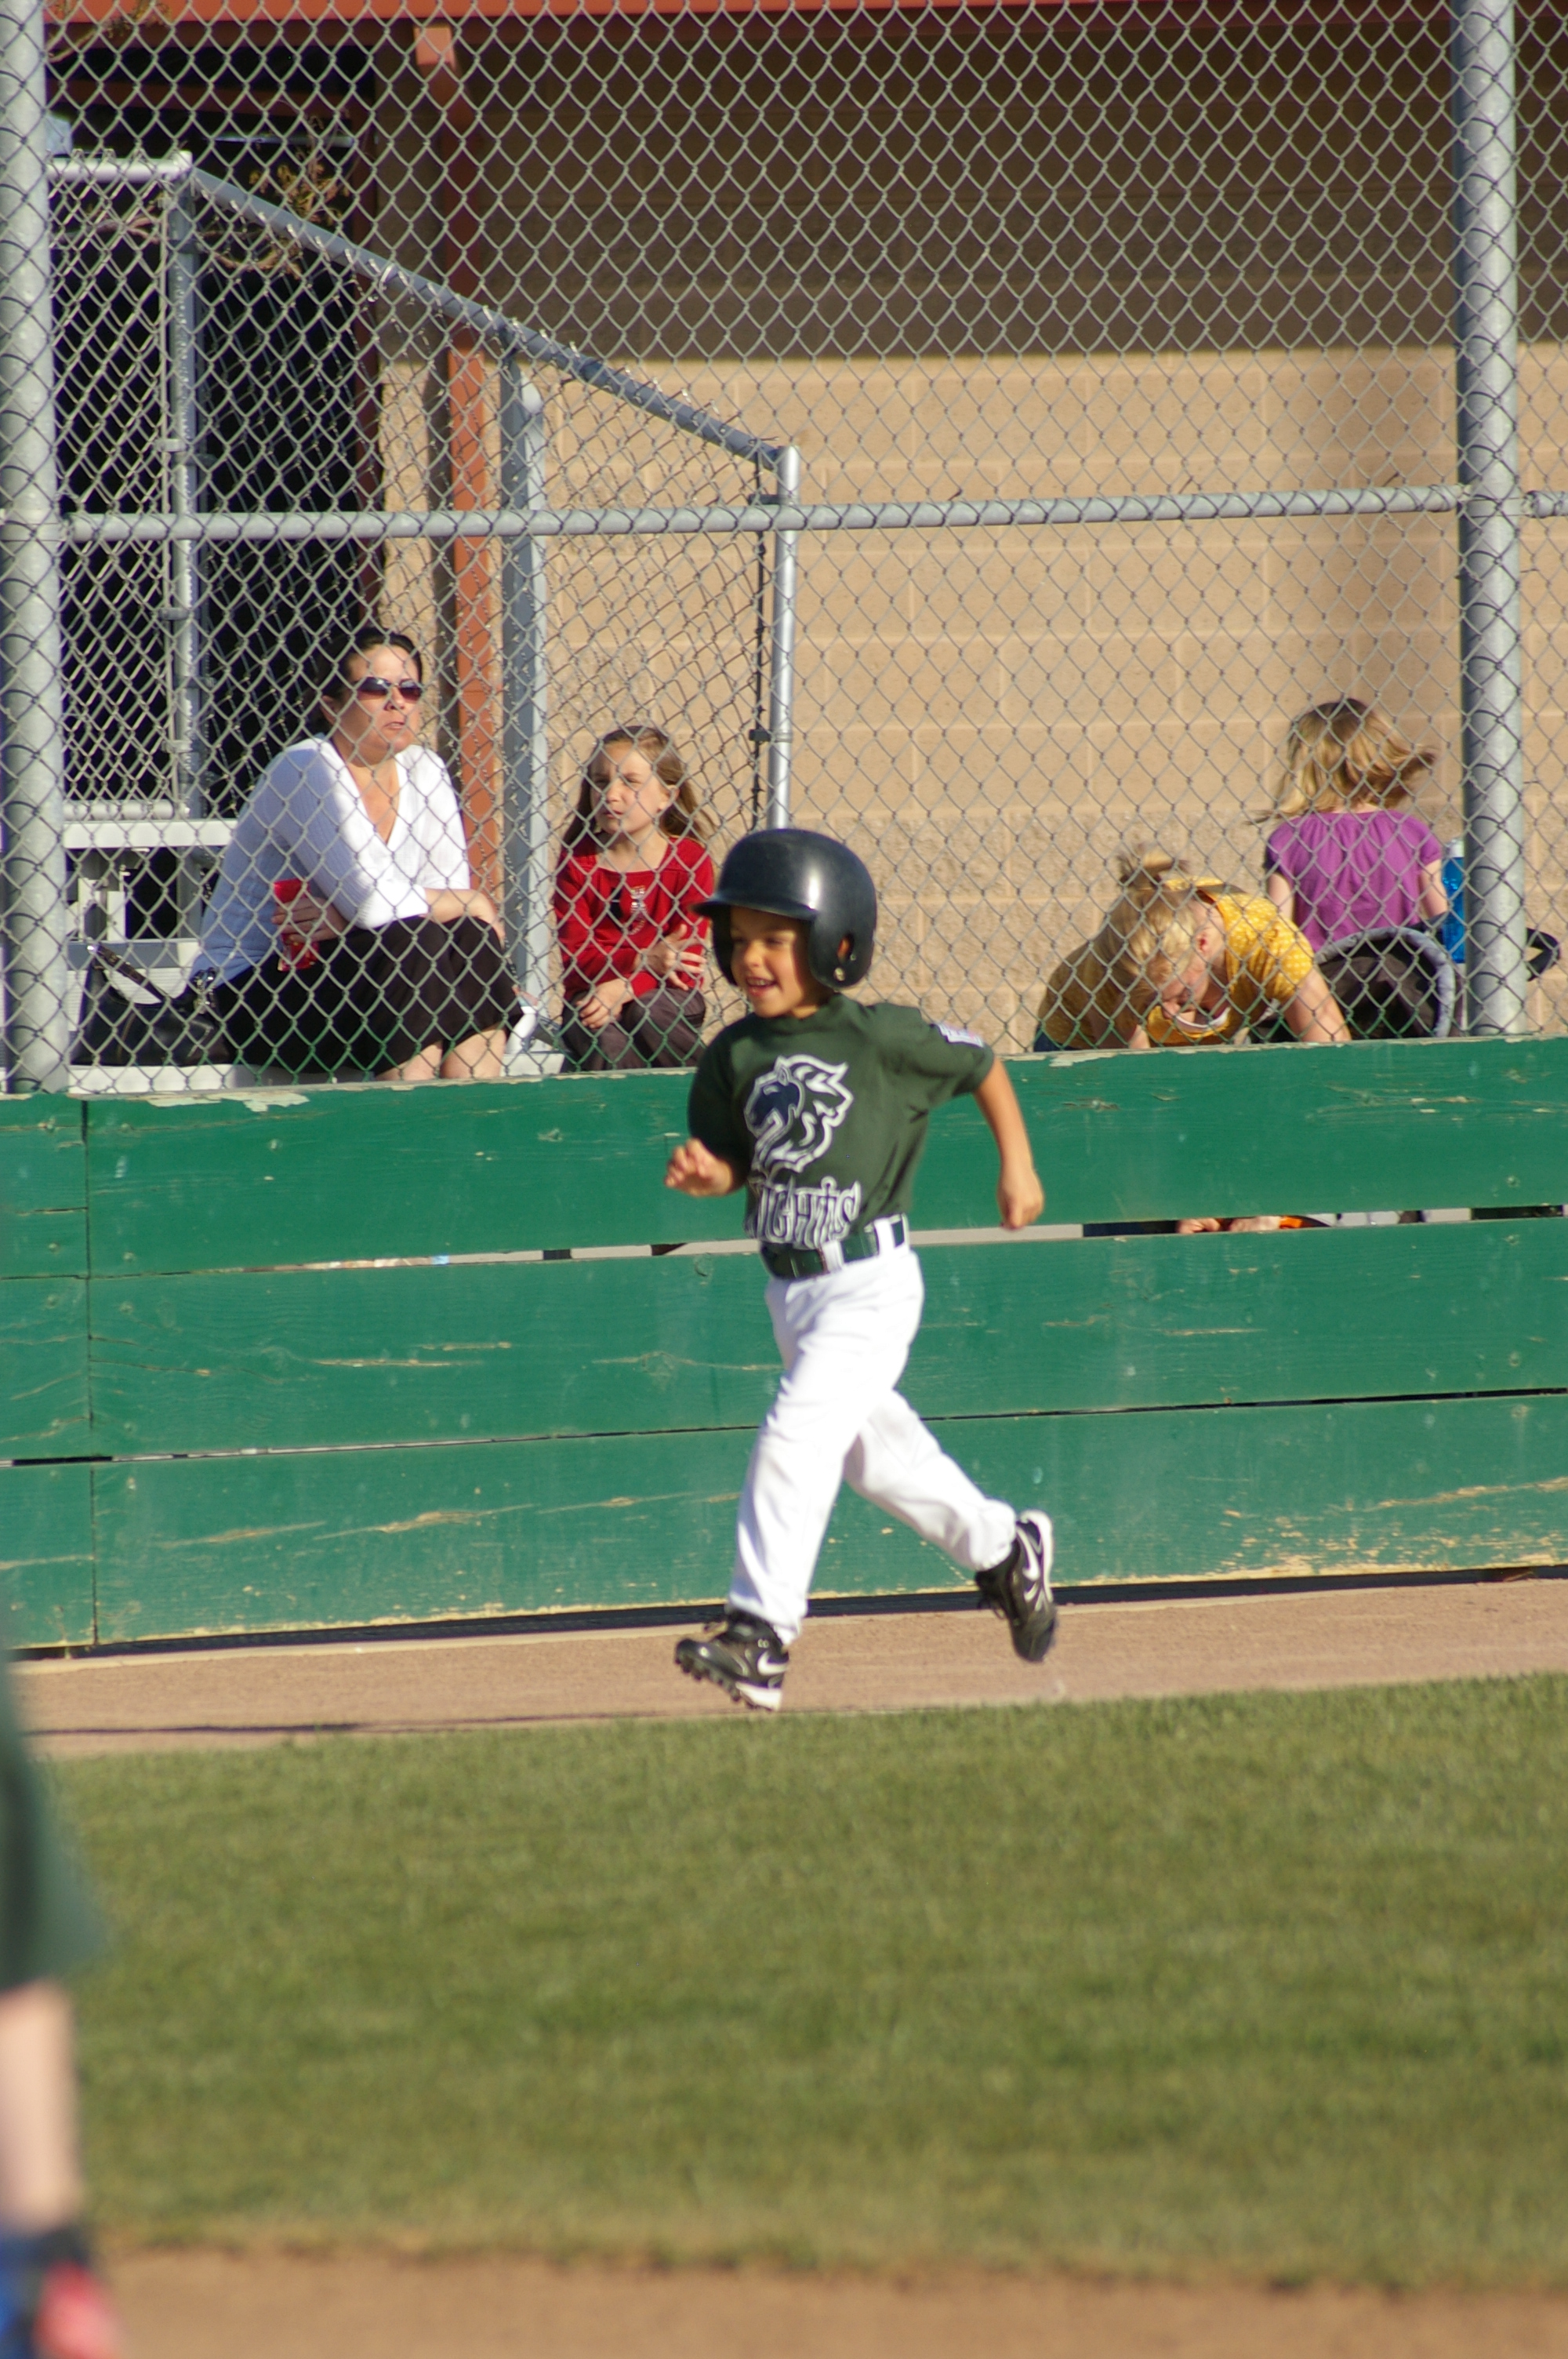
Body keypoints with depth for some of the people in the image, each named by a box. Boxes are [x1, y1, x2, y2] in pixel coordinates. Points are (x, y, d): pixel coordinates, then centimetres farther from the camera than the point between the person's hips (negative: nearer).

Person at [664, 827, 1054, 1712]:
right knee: (873, 1447, 20)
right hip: (792, 1287, 7)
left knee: (796, 1436, -18)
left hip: (870, 1282, -7)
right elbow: (737, 1161, 10)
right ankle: (1005, 1547, 43)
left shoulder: (883, 1039, -12)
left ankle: (762, 1635, -19)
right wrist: (706, 1172, -12)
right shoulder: (736, 1057, 2)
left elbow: (983, 1065, 2)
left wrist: (1018, 1166, 4)